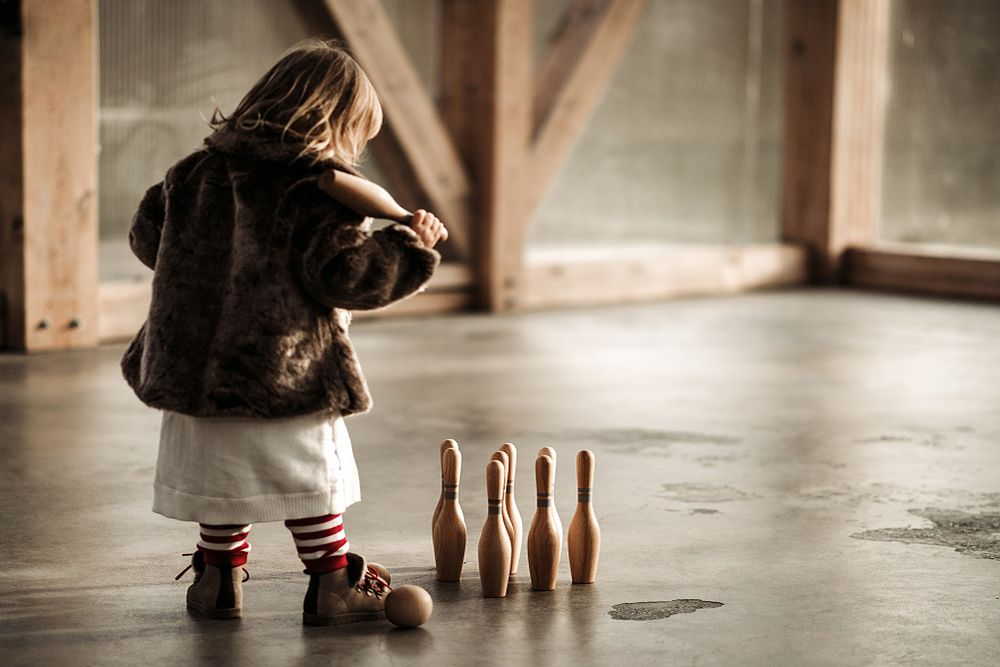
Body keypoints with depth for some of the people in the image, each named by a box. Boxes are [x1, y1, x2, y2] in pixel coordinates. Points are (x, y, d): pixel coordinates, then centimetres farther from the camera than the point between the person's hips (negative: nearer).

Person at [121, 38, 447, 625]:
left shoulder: (197, 171, 8)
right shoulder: (319, 191, -12)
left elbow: (148, 236, 16)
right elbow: (344, 272, -18)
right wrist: (410, 245, -8)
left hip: (197, 371, 5)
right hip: (290, 374, -5)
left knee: (222, 474, 18)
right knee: (312, 478, 8)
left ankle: (219, 578, 27)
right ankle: (334, 584, 16)